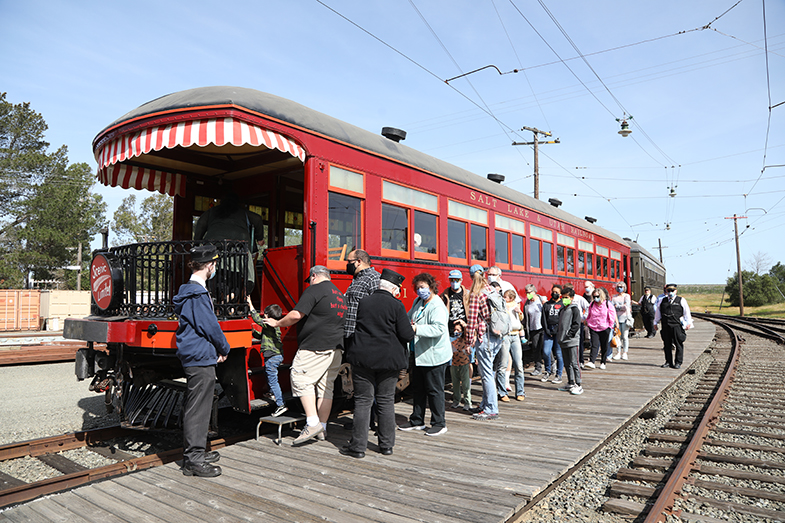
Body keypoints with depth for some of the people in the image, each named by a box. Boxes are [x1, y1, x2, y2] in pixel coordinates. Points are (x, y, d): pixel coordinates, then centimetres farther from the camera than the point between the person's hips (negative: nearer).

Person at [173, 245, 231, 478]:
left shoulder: (190, 290, 15)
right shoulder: (198, 293, -18)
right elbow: (210, 326, -18)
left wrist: (218, 349, 12)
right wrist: (224, 349, -2)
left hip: (194, 357, 11)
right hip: (201, 358, -11)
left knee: (197, 406, 18)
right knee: (197, 408, -4)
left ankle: (196, 452, 29)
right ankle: (193, 460, 4)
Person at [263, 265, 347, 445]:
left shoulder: (314, 290, -7)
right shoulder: (340, 295, 20)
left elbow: (296, 315, -14)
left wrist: (277, 323, 1)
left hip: (316, 346, -9)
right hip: (336, 348, 9)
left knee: (301, 379, -5)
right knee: (326, 386, 11)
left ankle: (312, 422, -11)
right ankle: (322, 427, 16)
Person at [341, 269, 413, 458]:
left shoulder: (362, 302, 2)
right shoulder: (396, 305, -8)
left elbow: (352, 328, 11)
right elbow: (406, 335, -9)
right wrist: (413, 329, 12)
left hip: (363, 358, 1)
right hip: (389, 359, -1)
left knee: (363, 401, 6)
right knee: (386, 401, 11)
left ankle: (358, 446, 9)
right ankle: (386, 444, 19)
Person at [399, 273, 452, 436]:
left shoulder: (437, 307, -19)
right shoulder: (418, 301, 10)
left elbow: (439, 328, -32)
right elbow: (409, 317, 26)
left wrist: (416, 329, -37)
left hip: (435, 356, -9)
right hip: (420, 355, 9)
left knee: (434, 390, 2)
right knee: (417, 388, 17)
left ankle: (439, 423, 17)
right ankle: (417, 421, 31)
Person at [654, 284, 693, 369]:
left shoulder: (681, 300, 7)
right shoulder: (662, 301, 15)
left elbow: (687, 312, 6)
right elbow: (657, 312, 20)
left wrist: (688, 323, -1)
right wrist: (655, 323, 18)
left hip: (677, 326, -3)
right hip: (665, 326, 3)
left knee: (678, 344, -2)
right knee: (667, 344, 6)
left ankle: (678, 363, 6)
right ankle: (668, 362, 14)